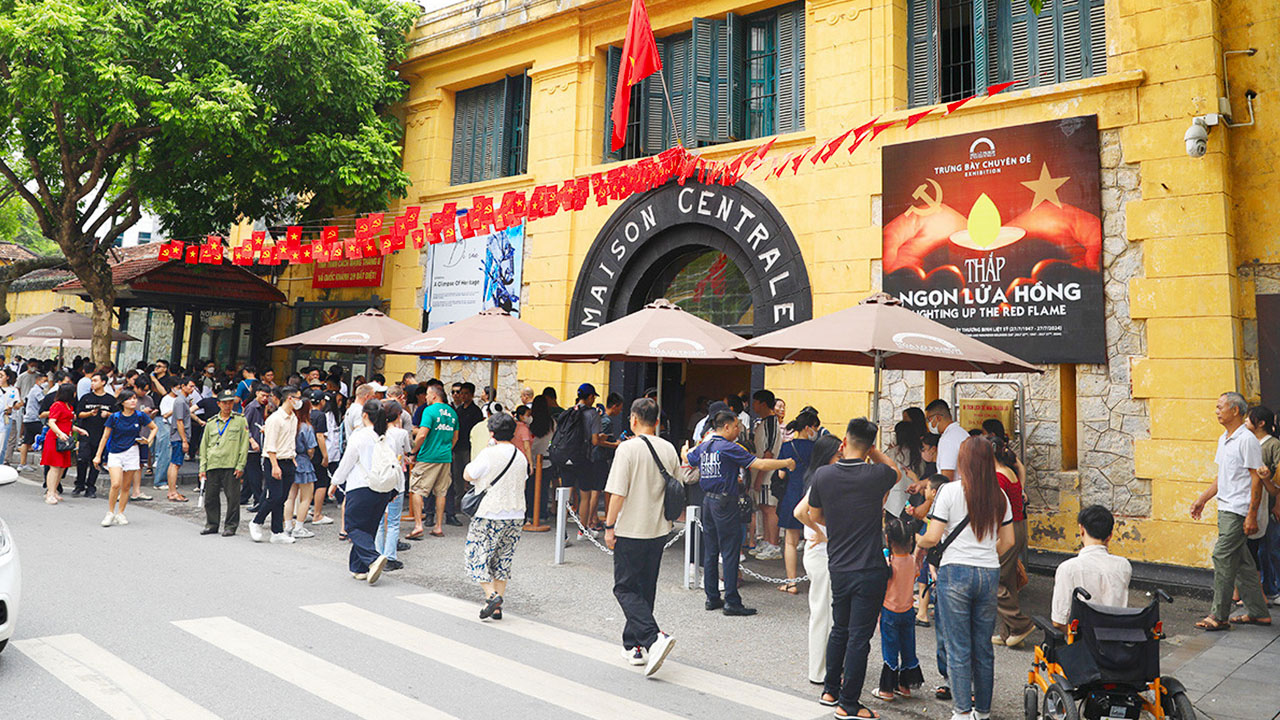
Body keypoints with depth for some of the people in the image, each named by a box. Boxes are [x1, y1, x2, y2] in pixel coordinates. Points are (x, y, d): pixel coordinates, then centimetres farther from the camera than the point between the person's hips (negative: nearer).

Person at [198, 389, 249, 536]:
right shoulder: (211, 423, 13)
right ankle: (211, 525, 22)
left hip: (231, 466, -3)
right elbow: (204, 447, 15)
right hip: (213, 466, 3)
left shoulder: (240, 420, 4)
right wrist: (202, 468, 8)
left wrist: (240, 466, -6)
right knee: (210, 497, 8)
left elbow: (244, 445, 0)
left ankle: (230, 526, 8)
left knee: (233, 498, -2)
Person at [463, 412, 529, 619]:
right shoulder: (521, 456, 7)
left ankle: (491, 594, -10)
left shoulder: (489, 454, -12)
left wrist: (473, 462, 9)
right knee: (503, 560, 12)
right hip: (516, 516, 6)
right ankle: (497, 608, 13)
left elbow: (468, 475, -6)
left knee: (477, 556, 6)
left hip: (490, 515, -6)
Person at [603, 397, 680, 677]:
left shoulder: (628, 448, -13)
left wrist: (609, 526, -7)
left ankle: (653, 638, -16)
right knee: (645, 588, 16)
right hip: (659, 529, 6)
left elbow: (618, 493, -16)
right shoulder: (669, 449, 5)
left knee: (625, 588, 2)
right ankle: (634, 646, 23)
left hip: (631, 530, -6)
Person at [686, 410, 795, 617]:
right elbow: (759, 464, -18)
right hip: (725, 503, -8)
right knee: (730, 553, -3)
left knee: (710, 551, 12)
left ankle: (712, 598, 18)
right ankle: (731, 602, -1)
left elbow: (687, 458, 26)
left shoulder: (703, 446, 7)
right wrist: (786, 464, -7)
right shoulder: (729, 448, -15)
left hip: (707, 501, 8)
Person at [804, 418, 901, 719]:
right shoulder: (876, 475, -13)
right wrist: (872, 450, 7)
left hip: (837, 568, 4)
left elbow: (814, 517, 8)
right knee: (859, 637, 5)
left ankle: (830, 691, 33)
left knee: (839, 629, 21)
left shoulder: (823, 475, -6)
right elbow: (896, 471, 13)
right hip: (869, 570, -4)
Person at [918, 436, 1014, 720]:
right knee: (983, 646, 15)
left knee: (958, 648, 3)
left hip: (955, 572, -5)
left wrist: (918, 543, 9)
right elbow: (1008, 541, 10)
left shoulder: (950, 491, -10)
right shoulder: (999, 496, 4)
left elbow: (932, 537, -12)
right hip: (989, 574, 5)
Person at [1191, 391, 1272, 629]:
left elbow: (1256, 479, -15)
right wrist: (1202, 499, 20)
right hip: (1225, 509, 9)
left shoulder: (1248, 440, -13)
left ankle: (1219, 615, -3)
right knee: (1242, 562, 13)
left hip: (1238, 511, -9)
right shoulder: (1223, 439, 15)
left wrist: (1252, 515, -18)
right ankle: (1258, 612, 21)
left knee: (1223, 558, -9)